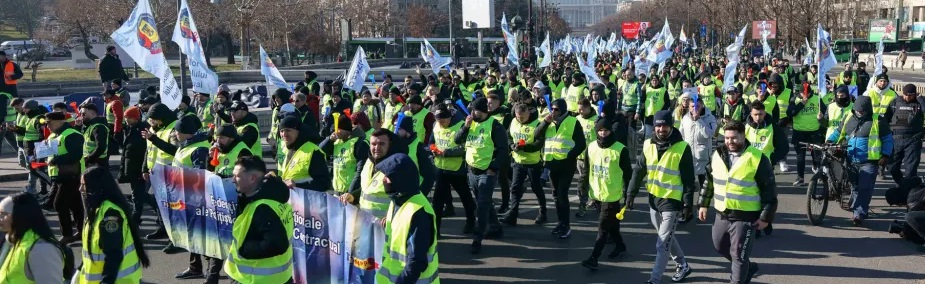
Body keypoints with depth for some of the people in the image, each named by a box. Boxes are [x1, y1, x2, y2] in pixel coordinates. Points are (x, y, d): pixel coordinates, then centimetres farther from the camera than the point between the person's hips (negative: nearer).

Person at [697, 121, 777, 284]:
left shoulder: (757, 159, -13)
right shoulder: (718, 155, 4)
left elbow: (769, 190, -9)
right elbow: (709, 181, 16)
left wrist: (765, 217, -10)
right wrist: (704, 204, 15)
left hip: (744, 217, -6)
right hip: (722, 214, 6)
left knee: (738, 255, 0)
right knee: (720, 247, 20)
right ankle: (748, 268, 42)